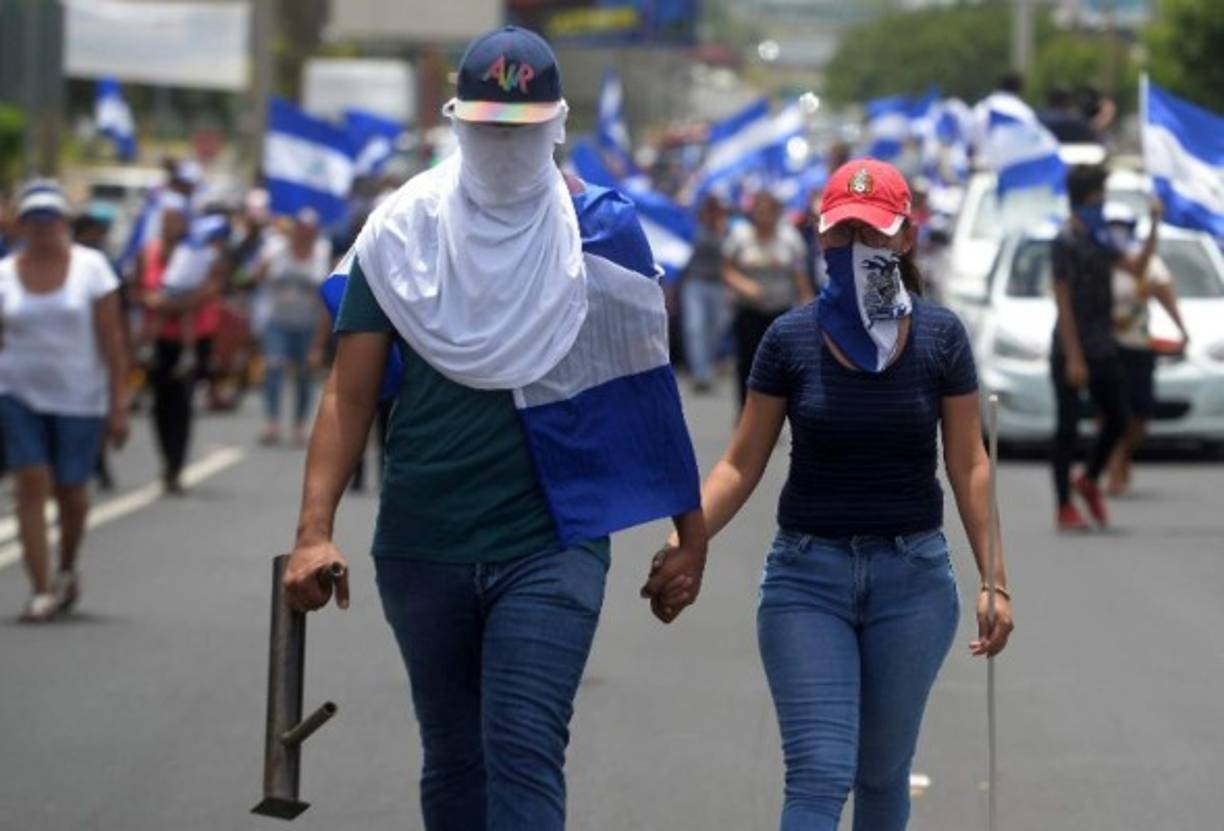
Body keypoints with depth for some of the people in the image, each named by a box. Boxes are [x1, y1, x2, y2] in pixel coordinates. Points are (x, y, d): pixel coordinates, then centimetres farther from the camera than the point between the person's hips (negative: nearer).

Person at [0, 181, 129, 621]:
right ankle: (41, 589, -9)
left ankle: (67, 569, 33)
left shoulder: (91, 267, -3)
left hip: (79, 398, 0)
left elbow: (111, 340, -4)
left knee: (71, 490, 5)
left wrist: (118, 404, -7)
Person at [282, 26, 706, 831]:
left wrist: (691, 534, 4)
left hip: (551, 546, -3)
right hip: (422, 547, 3)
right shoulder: (401, 233, 2)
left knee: (524, 752, -15)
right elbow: (350, 393, 0)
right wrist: (316, 530, -11)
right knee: (453, 764, 13)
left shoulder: (602, 234, 0)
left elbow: (648, 390, 5)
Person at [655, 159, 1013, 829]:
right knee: (819, 774, -12)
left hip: (912, 577, 1)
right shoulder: (791, 339, -1)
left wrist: (993, 581, -2)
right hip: (808, 575, -1)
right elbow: (742, 464, 1)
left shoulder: (939, 338, 0)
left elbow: (969, 465, 3)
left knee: (882, 772, 11)